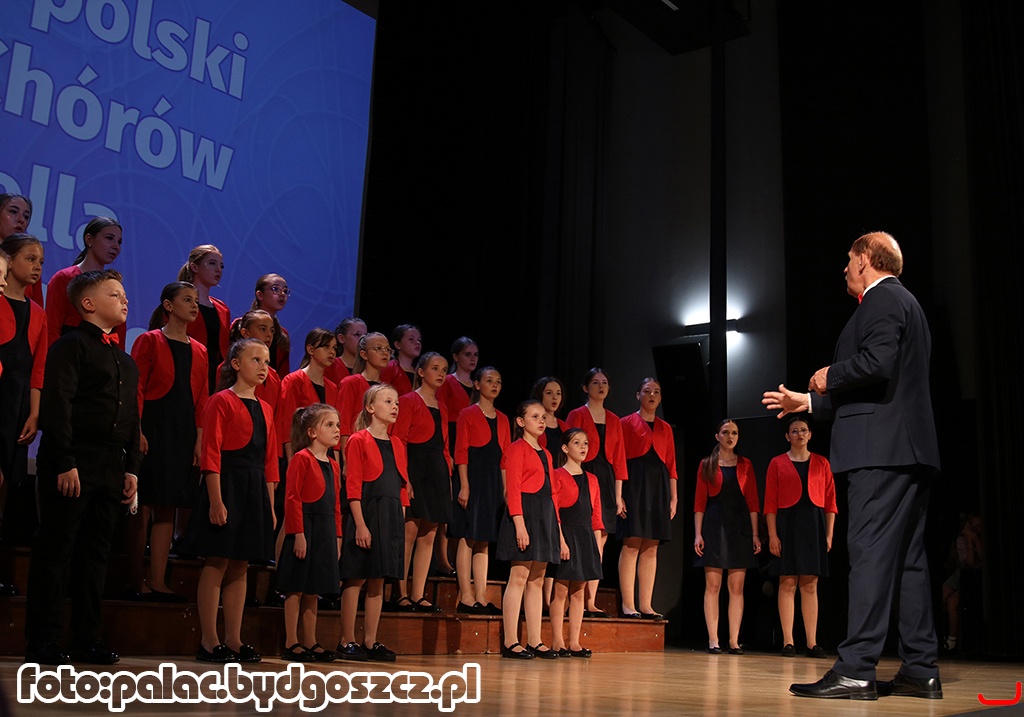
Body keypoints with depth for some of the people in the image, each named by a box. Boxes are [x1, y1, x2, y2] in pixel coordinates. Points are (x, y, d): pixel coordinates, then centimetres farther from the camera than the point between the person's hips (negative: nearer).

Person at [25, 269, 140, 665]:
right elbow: (57, 407, -13)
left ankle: (87, 640, 17)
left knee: (95, 553, 10)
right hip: (72, 464, -7)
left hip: (112, 468, 8)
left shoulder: (126, 361, 19)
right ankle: (43, 642, 5)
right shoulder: (71, 346, -4)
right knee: (55, 550, -2)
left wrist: (132, 468, 13)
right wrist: (65, 463, -19)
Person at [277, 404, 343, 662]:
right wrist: (298, 534, -17)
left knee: (313, 590, 12)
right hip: (305, 528, -8)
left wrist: (337, 537, 14)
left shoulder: (333, 465, 15)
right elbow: (292, 499, -13)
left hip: (325, 531, 8)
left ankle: (310, 643, 18)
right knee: (296, 588, -1)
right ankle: (291, 644, 6)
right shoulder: (301, 458, -8)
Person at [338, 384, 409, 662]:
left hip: (391, 517, 6)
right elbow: (353, 486, -10)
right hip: (365, 514, -6)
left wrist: (400, 523, 9)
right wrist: (360, 524, -16)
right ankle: (347, 641, 5)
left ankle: (371, 642, 13)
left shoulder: (397, 445, 15)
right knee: (356, 578, -2)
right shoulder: (358, 441, -4)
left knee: (378, 580, 8)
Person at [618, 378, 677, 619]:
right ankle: (628, 605, -7)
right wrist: (618, 493, -12)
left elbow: (671, 465, 17)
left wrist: (674, 497, 9)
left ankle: (646, 605, 6)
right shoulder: (627, 423, 5)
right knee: (631, 544, -9)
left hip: (659, 486, 5)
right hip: (634, 483, -5)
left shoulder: (665, 428, 19)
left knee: (651, 548, 3)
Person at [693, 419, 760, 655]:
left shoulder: (745, 465, 11)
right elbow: (699, 502, 3)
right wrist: (698, 534, -5)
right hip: (714, 525, -2)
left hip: (740, 526, 2)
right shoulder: (707, 465, 7)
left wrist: (755, 533, 1)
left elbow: (752, 501, 8)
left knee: (737, 587, 1)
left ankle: (734, 641, 5)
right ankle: (713, 640, 0)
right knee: (712, 585, -3)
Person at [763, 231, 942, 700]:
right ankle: (921, 671, 12)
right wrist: (808, 402, 28)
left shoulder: (882, 299, -5)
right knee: (907, 557, 9)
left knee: (870, 554, -12)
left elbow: (877, 362, -23)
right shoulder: (904, 302, 27)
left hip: (882, 449, -10)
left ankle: (855, 671, -13)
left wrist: (831, 376, -5)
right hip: (910, 451, 10)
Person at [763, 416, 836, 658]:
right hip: (787, 523, -2)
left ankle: (812, 643, 4)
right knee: (788, 583, -3)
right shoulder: (777, 463, 5)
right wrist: (772, 534, -8)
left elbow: (830, 501, 9)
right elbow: (770, 503, 0)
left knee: (810, 584, 3)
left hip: (814, 524, 2)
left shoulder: (821, 463, 11)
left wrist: (829, 534, 1)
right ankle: (788, 642, -1)